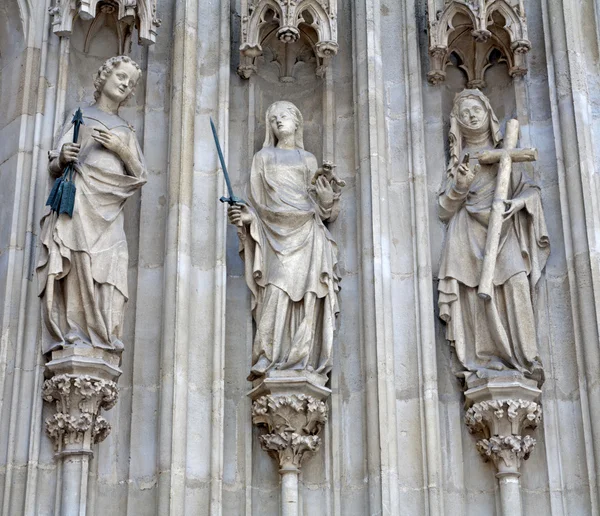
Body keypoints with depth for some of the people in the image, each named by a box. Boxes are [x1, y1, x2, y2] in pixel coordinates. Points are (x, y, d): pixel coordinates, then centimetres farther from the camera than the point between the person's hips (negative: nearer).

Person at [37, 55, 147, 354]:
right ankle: (71, 339, -23)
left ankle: (100, 341, -19)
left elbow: (139, 177, 16)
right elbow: (54, 169, 14)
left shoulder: (125, 130, 27)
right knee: (75, 269, -18)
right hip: (77, 205, -3)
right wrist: (62, 158, -9)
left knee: (106, 271, -14)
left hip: (107, 210, 3)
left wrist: (121, 149, 0)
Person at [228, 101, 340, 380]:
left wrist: (326, 198, -2)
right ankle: (266, 360, -23)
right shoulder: (263, 157, 17)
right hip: (276, 233, -2)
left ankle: (302, 361, -10)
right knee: (277, 292, -19)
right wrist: (246, 215, -9)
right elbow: (257, 200, 10)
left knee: (307, 295, -8)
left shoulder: (308, 159, 21)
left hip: (306, 233, 2)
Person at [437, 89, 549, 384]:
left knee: (516, 282, -21)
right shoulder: (459, 159, 18)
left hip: (503, 230, 0)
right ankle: (487, 362, -20)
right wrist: (460, 187, -8)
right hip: (471, 232, 0)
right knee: (479, 292, -16)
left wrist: (519, 201, -9)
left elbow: (530, 189, 13)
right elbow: (445, 208, 12)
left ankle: (526, 359, -21)